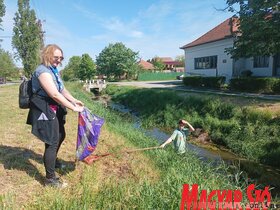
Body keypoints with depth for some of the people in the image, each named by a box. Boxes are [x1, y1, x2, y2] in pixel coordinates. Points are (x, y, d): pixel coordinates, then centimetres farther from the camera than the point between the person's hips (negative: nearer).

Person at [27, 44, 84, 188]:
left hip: (54, 110, 10)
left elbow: (62, 90, 16)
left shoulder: (54, 70, 13)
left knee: (60, 136, 23)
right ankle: (50, 178, 6)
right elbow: (55, 94, -28)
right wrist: (73, 108, -26)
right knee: (52, 142, -7)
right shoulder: (43, 71, -19)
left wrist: (75, 101, 2)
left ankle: (52, 159, 49)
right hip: (45, 111, -10)